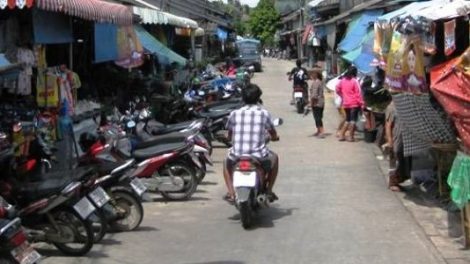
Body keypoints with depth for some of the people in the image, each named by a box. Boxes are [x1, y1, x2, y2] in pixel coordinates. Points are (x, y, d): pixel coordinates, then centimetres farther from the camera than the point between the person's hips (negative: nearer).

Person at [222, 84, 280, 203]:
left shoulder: (234, 114, 5)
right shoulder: (264, 113, 3)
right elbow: (274, 135, 15)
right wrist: (274, 137, 39)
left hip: (237, 157, 1)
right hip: (259, 157, -1)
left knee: (227, 162, 36)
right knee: (274, 158, 32)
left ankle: (231, 193, 17)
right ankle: (268, 190, 23)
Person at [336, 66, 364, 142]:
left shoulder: (343, 80, 5)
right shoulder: (355, 81, -11)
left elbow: (337, 89, 12)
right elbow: (358, 93, -12)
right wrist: (361, 103, -9)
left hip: (346, 104, 6)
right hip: (354, 104, -6)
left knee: (348, 120, 16)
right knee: (353, 120, 0)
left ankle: (342, 135, 12)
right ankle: (350, 136, -3)